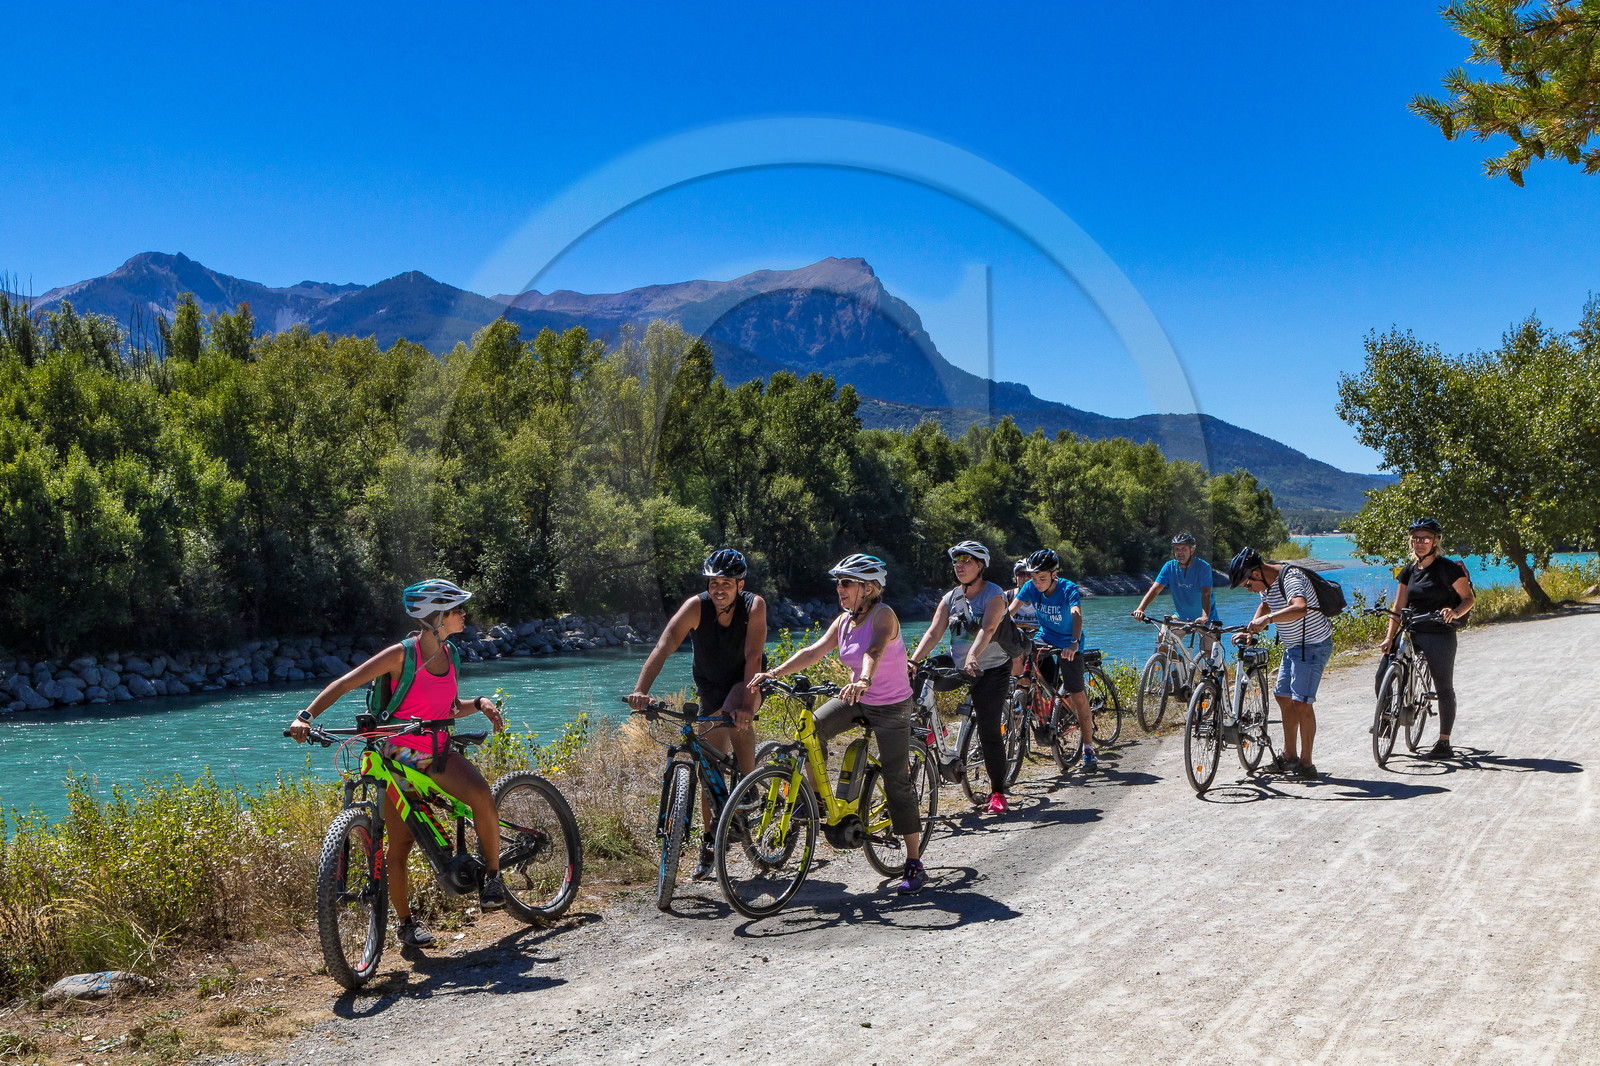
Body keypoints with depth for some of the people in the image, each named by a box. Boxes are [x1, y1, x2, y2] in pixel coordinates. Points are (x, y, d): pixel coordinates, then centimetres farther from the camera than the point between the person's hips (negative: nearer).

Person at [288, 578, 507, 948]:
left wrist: (480, 703, -3)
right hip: (400, 755, -4)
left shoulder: (449, 655, 5)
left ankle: (493, 874, -7)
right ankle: (406, 923, 17)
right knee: (400, 843, -3)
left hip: (438, 752, 4)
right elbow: (344, 684, -15)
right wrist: (306, 717, -27)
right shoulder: (402, 654, -15)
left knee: (481, 796, -26)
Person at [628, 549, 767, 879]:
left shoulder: (754, 606, -25)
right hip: (711, 691, 2)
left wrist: (745, 703, -48)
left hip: (746, 683, -2)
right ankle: (709, 842, 16)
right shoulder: (696, 607, -23)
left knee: (735, 711, -36)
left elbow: (753, 657, -34)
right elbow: (663, 648, -34)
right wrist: (641, 690, -49)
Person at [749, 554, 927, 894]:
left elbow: (875, 651, -40)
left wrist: (863, 680, -59)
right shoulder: (844, 620, 1)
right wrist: (773, 673, -17)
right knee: (812, 729, -18)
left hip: (891, 707, -6)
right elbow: (813, 651, -6)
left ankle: (914, 865, 2)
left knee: (897, 783, -6)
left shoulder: (883, 615, -20)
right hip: (857, 699, 6)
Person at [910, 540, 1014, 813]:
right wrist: (912, 662, -18)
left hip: (991, 671, -5)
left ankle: (998, 792, 3)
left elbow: (987, 629, -26)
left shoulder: (994, 594, -9)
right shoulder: (950, 598, 6)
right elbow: (933, 632, -4)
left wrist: (972, 656, -43)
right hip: (958, 670, 6)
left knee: (989, 731, -9)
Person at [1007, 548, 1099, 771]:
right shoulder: (1031, 587, -13)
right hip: (1045, 639, 4)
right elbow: (1011, 611, -19)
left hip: (1068, 644, -4)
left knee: (1077, 696, -7)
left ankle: (1088, 749, 5)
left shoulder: (1068, 589, -24)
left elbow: (1076, 615, -39)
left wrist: (1074, 643, -57)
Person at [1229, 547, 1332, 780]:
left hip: (1313, 646, -10)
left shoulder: (1291, 578, -26)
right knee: (1284, 698, 12)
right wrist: (1252, 629, 7)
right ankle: (1289, 756, 23)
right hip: (1293, 647, 10)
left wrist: (1267, 619, -53)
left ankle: (1306, 764, -6)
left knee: (1301, 702, -12)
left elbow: (1301, 608, -46)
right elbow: (1265, 606, 24)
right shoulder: (1268, 583, 3)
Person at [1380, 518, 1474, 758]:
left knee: (1444, 689, 2)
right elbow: (1399, 608, 7)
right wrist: (1390, 636, -3)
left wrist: (1455, 612, -25)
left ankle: (1444, 743, 10)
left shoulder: (1448, 568, -6)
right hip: (1412, 634, 5)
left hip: (1440, 636, -5)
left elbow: (1468, 598, -4)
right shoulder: (1409, 570, 9)